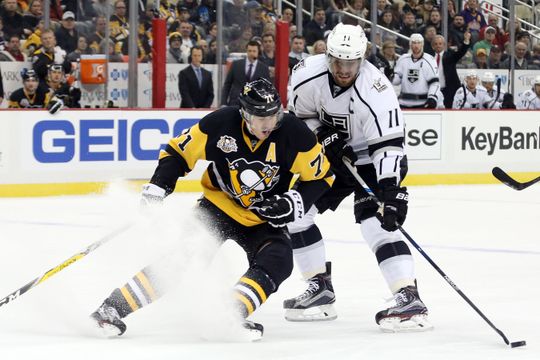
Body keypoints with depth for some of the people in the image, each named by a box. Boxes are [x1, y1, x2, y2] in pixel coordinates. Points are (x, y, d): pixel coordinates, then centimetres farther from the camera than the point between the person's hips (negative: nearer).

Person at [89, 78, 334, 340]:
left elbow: (321, 177, -6)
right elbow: (178, 152, -6)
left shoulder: (293, 134, -20)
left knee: (276, 263, -26)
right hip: (219, 207, -2)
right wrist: (157, 189, -16)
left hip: (265, 219, 2)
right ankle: (114, 307, -24)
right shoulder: (220, 124, -20)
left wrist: (295, 203, -20)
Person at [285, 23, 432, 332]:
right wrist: (325, 136, -17)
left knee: (376, 222, -25)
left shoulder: (375, 90, -32)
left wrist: (391, 190, -43)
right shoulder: (308, 74, -17)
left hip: (371, 159, -6)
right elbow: (303, 115, 2)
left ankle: (410, 299, -31)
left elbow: (389, 144, -34)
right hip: (332, 155, 6)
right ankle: (321, 290, 12)